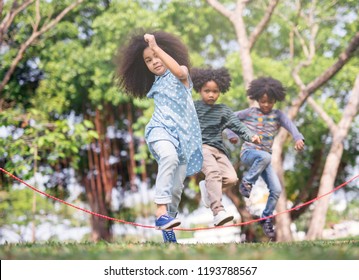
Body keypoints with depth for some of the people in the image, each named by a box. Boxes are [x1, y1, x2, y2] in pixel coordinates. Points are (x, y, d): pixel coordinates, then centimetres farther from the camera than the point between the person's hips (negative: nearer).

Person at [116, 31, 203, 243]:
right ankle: (161, 211, -47)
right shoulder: (155, 84, 21)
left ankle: (167, 230, 15)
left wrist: (156, 47, -20)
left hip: (182, 134, 0)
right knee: (169, 156, -36)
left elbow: (179, 71, -19)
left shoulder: (181, 75, 7)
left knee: (177, 187, -1)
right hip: (161, 129, 0)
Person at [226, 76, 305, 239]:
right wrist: (231, 135, 1)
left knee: (276, 190, -8)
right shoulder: (250, 112, 7)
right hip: (248, 152, -3)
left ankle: (266, 219, 11)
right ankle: (246, 182, -21)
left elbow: (290, 125, -11)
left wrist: (298, 138, -32)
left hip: (265, 156, 3)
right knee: (265, 157, -39)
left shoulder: (277, 115, 8)